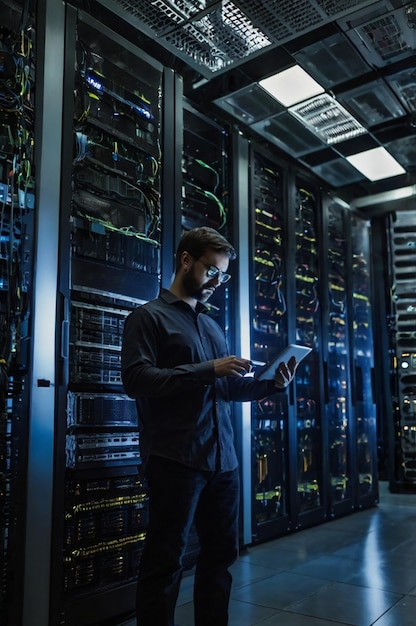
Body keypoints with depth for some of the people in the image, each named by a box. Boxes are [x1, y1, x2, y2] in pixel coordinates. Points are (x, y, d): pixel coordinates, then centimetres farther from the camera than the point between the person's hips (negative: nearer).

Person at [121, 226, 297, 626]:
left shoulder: (212, 326, 20)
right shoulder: (148, 316, -1)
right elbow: (135, 378, -15)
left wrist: (270, 384, 3)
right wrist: (208, 370, -20)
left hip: (223, 459, 7)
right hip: (175, 460, -7)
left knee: (221, 553, 16)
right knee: (165, 562, 3)